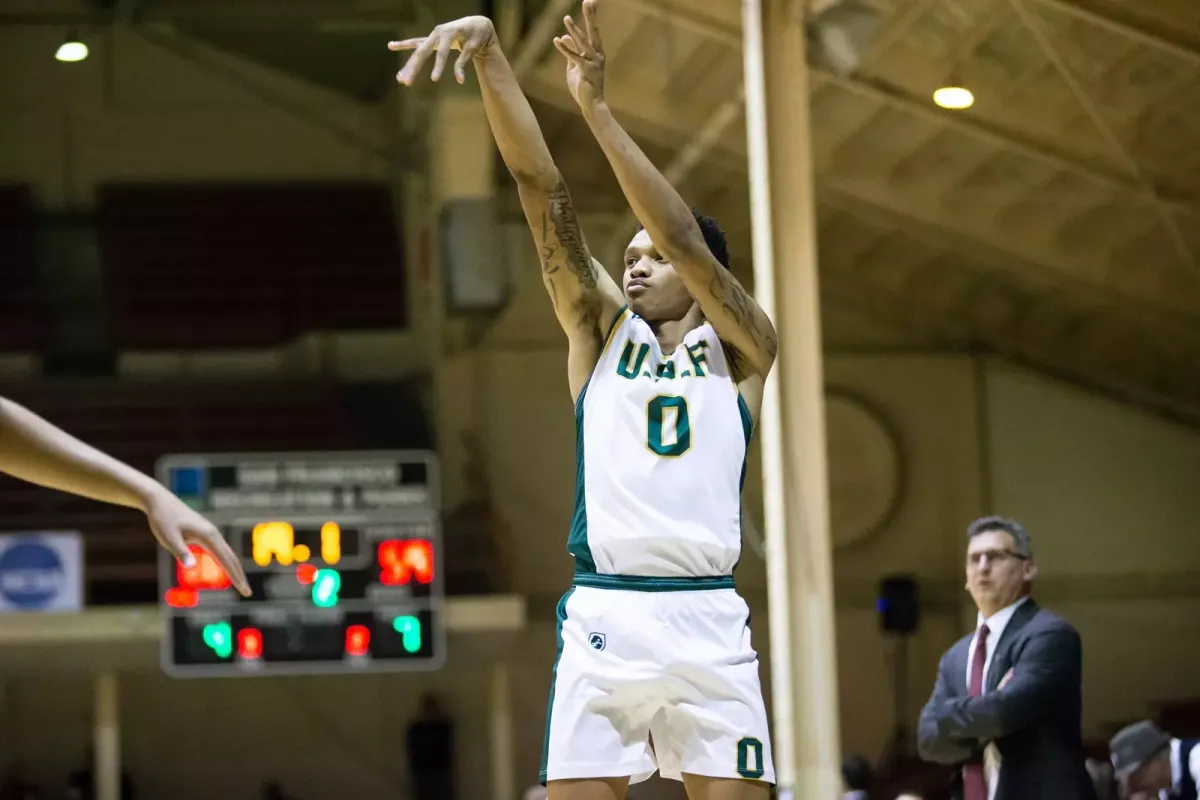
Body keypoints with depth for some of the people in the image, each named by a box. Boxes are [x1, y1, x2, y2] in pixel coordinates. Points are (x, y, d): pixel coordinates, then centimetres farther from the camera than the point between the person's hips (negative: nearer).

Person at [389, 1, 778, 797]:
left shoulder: (742, 351, 9)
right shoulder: (602, 329, 14)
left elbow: (685, 239, -8)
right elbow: (543, 192, 3)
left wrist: (597, 106, -13)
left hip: (706, 619, -1)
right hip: (603, 616, 1)